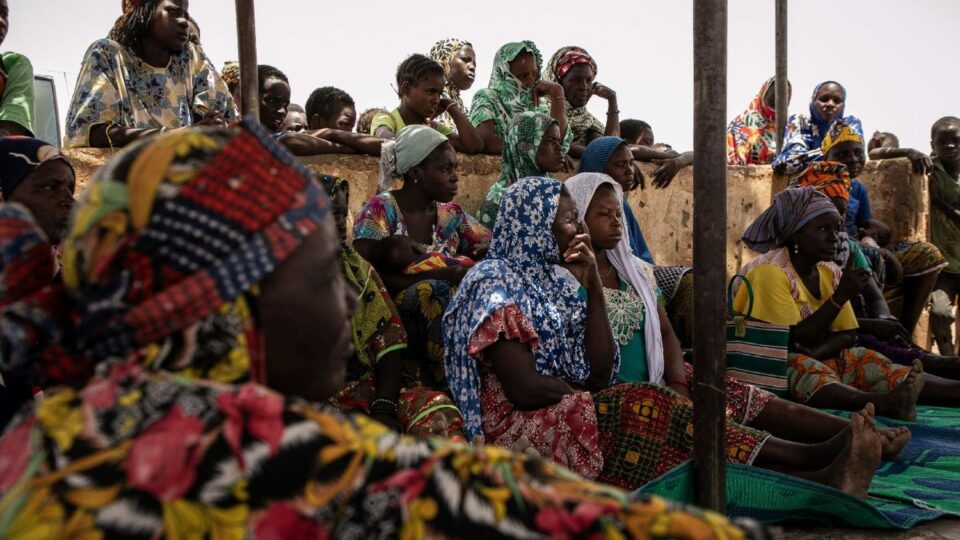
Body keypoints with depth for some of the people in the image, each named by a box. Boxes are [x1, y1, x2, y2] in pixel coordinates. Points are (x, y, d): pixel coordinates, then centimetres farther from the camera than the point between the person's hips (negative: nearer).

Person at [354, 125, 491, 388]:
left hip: (444, 319, 5)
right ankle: (450, 381, -23)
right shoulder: (380, 210, -7)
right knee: (433, 289, -33)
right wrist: (444, 275, -25)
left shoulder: (451, 214, 10)